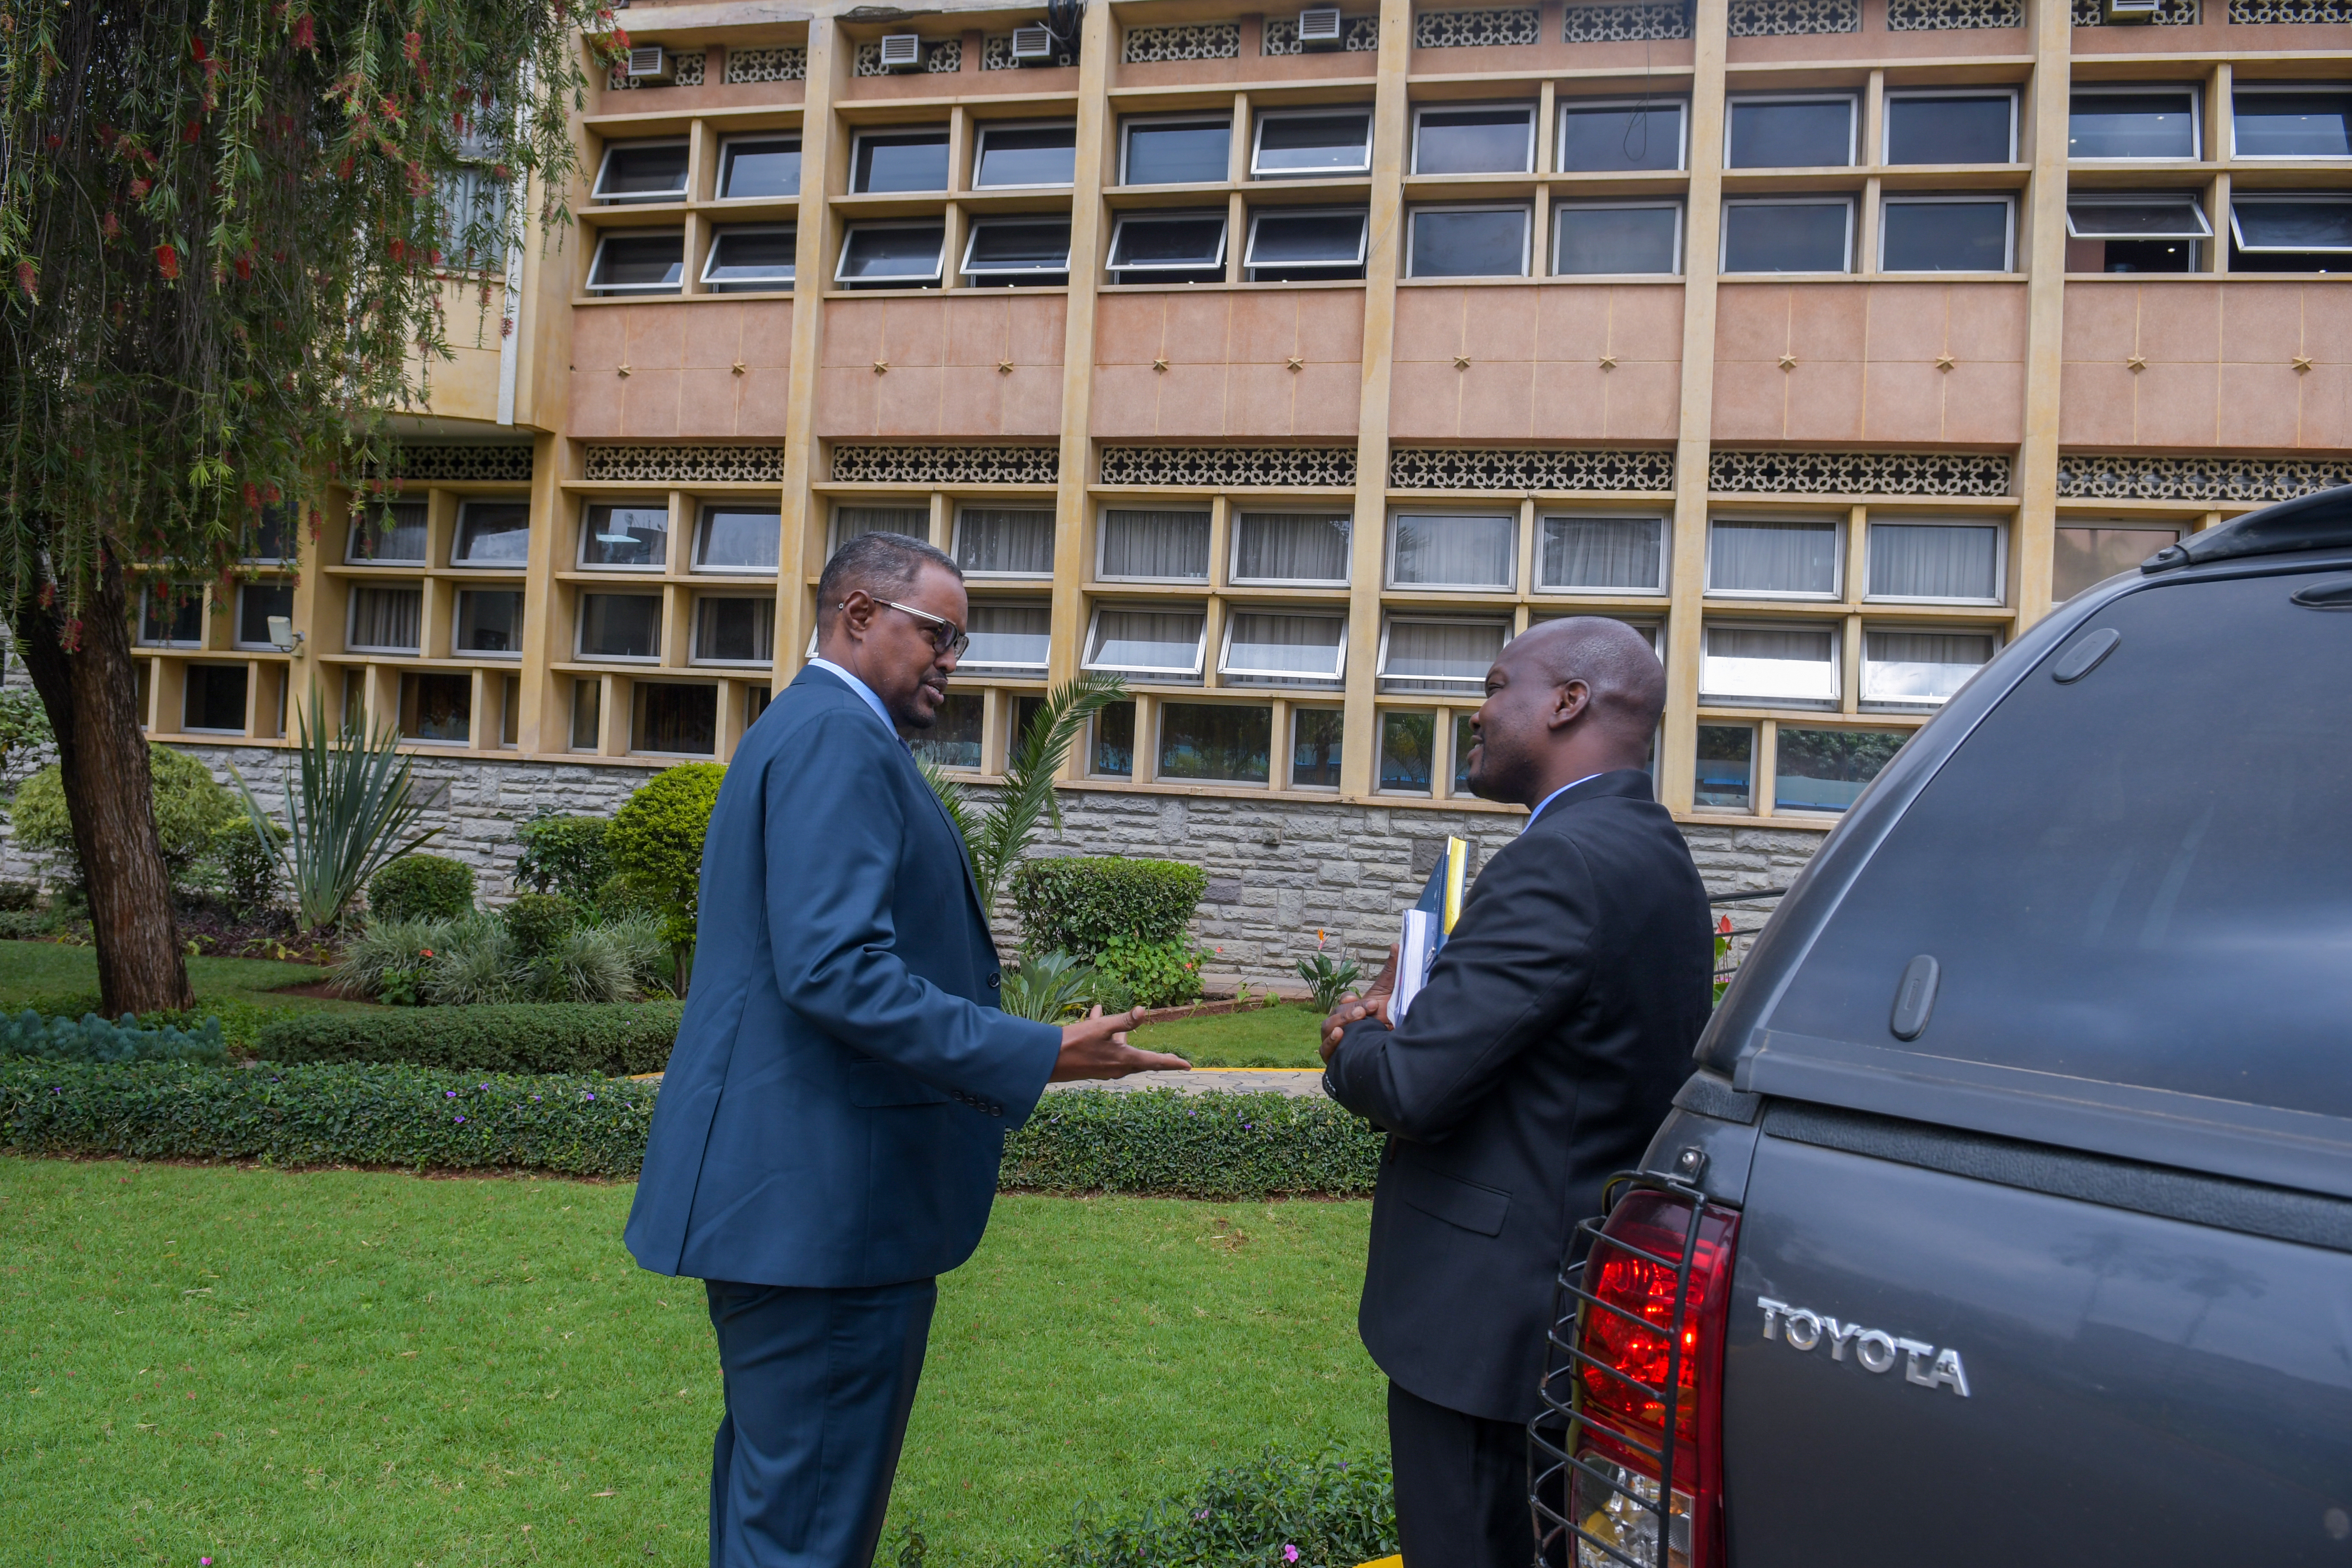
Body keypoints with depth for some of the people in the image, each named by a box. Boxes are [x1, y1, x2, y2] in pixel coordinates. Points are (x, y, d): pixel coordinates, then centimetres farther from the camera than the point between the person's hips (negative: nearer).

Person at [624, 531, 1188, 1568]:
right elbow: (835, 970, -26)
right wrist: (1040, 1058, -25)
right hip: (827, 1203, -11)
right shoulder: (841, 741, -15)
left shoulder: (798, 730, 17)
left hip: (775, 1191, 11)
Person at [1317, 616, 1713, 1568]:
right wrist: (1404, 1023, -1)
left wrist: (1354, 1046, -4)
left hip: (1489, 1308, -10)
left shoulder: (1560, 862, -22)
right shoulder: (1657, 854, 11)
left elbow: (1412, 1087, -26)